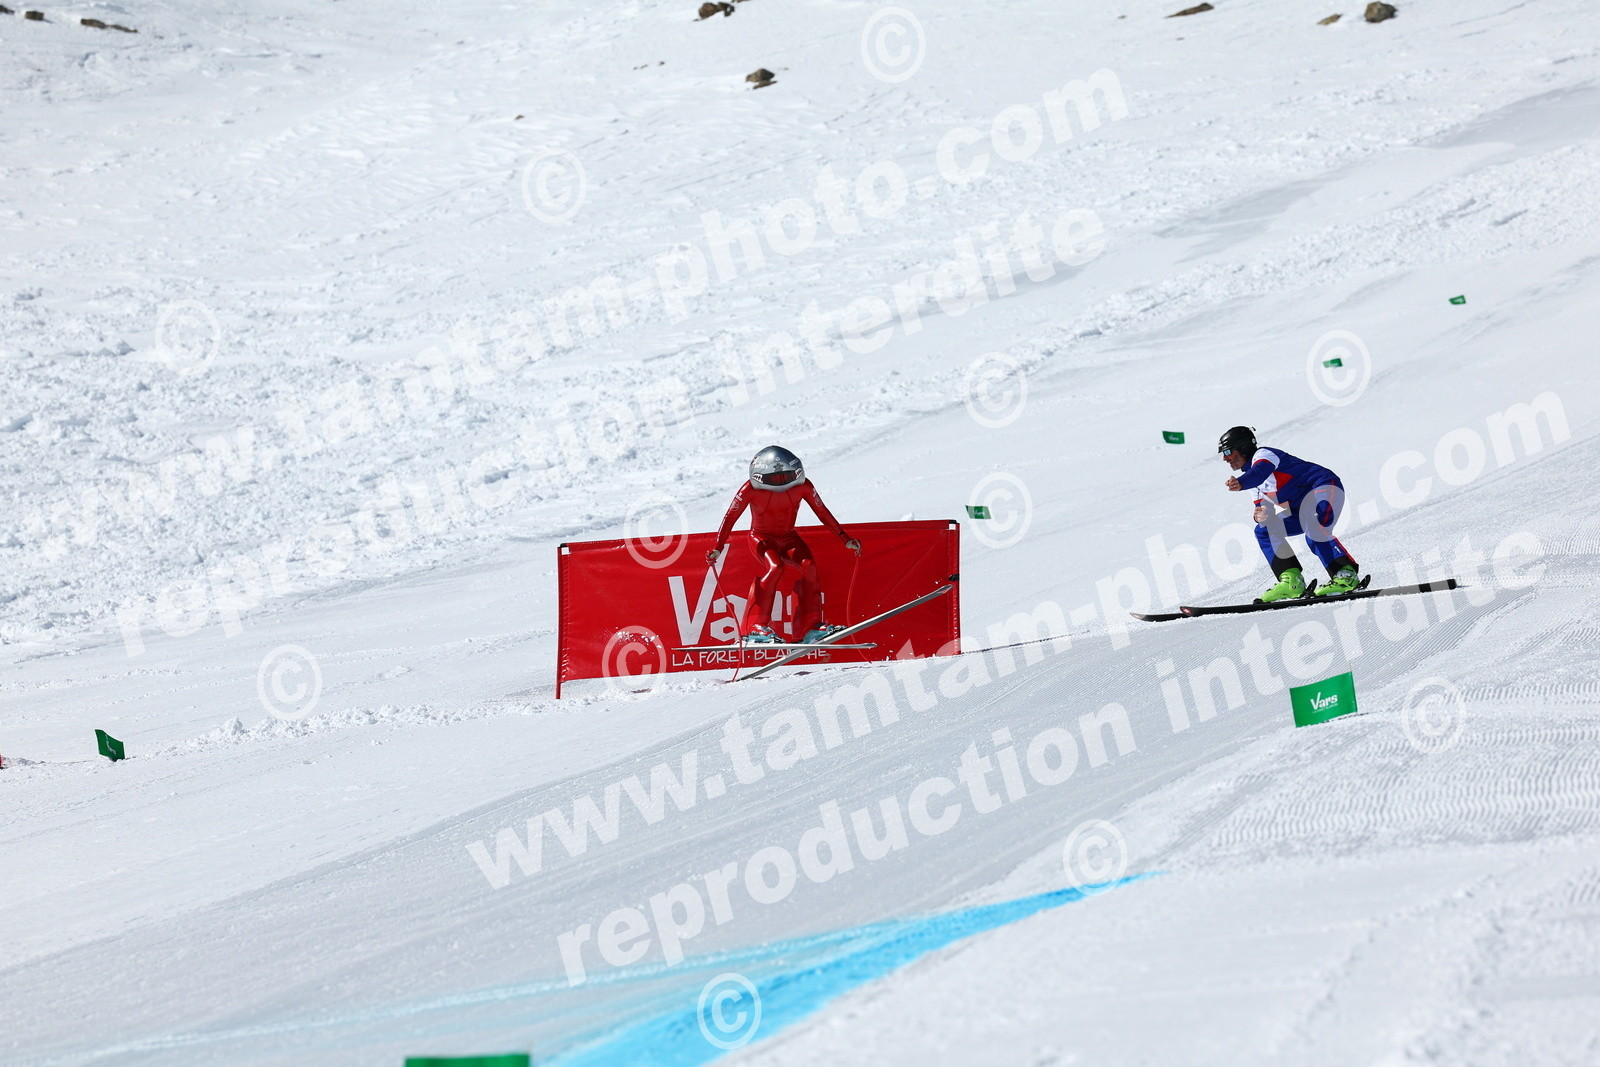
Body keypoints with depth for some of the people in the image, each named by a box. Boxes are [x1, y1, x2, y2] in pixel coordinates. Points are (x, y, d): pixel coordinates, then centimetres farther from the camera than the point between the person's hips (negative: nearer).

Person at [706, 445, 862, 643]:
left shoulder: (802, 486, -14)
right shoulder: (751, 489, -22)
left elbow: (823, 513, -5)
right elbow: (730, 517, -18)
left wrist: (845, 539, -6)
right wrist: (718, 548, -27)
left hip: (788, 538, 3)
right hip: (761, 537, -3)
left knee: (807, 565, -24)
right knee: (774, 567, -31)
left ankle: (812, 627, -20)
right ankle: (756, 628, -28)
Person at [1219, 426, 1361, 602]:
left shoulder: (1263, 454, -9)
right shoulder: (1258, 484, 19)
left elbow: (1261, 470, -33)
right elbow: (1262, 508, 14)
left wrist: (1241, 483, -55)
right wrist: (1260, 516, -13)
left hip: (1324, 487, -10)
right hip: (1303, 508, 10)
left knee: (1315, 534, -34)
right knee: (1264, 530, 5)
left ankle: (1346, 575, -22)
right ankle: (1291, 580, -6)